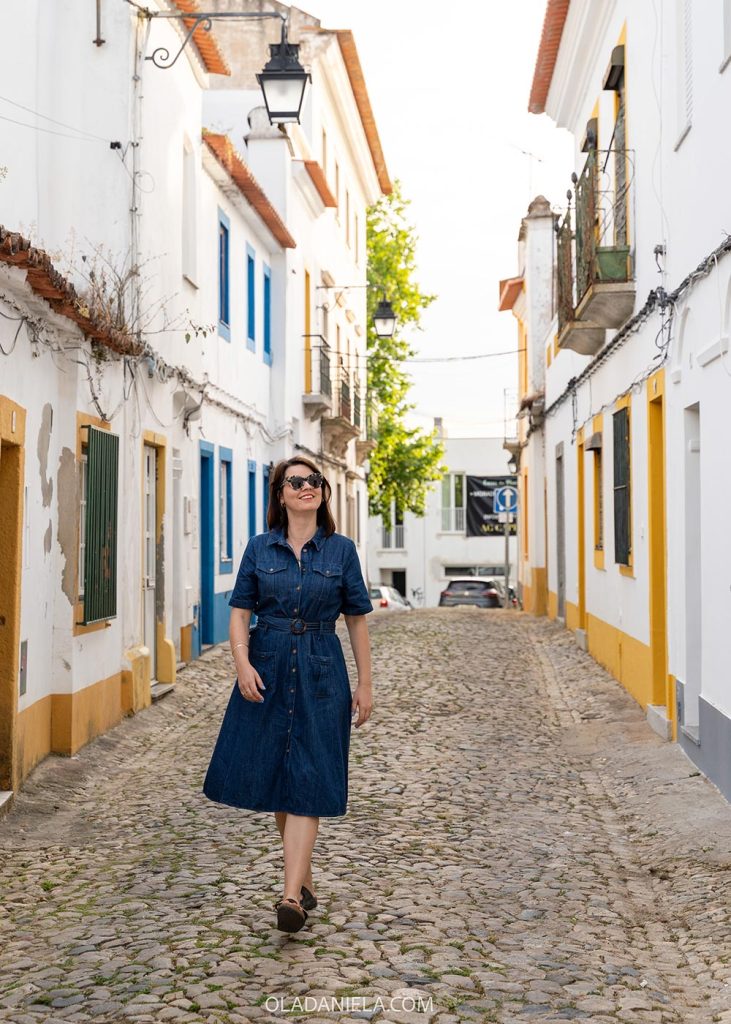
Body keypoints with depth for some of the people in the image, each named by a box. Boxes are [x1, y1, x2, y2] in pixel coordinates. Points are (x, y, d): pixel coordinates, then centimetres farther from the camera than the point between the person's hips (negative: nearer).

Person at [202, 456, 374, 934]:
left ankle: (291, 897, -11)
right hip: (267, 670, 2)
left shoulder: (341, 550, 2)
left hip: (321, 674, -2)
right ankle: (305, 878, 26)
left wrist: (365, 685, 3)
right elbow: (240, 613, 2)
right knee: (272, 777, 8)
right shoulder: (260, 548, 4)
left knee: (307, 782, -8)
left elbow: (358, 620, 5)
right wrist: (243, 664, -14)